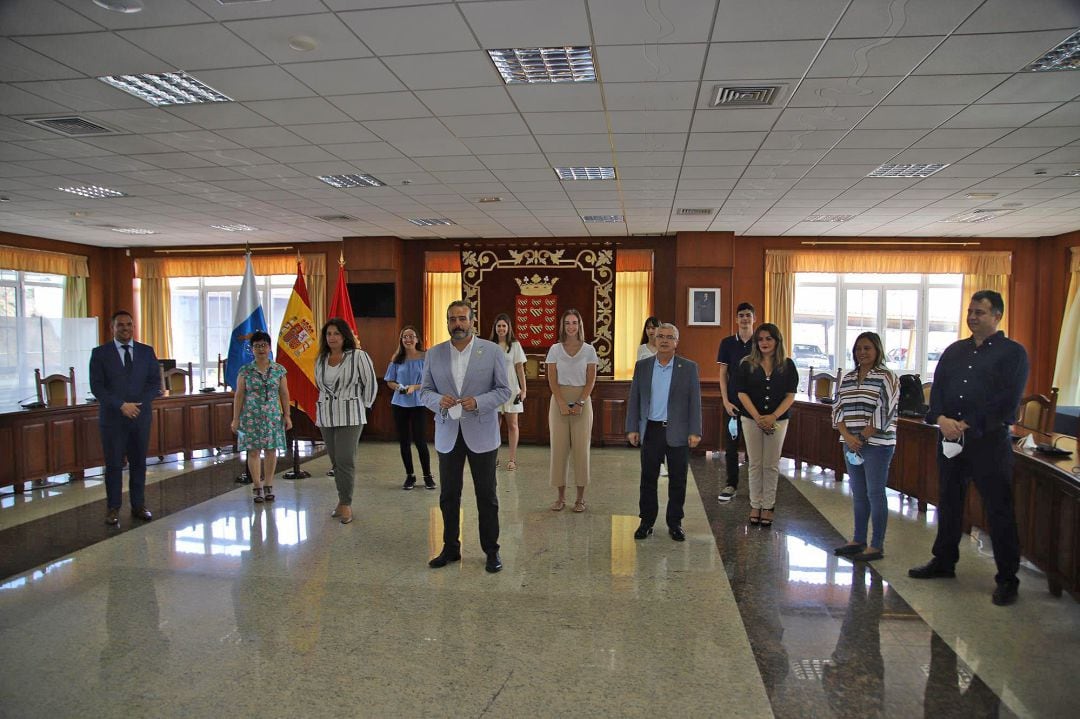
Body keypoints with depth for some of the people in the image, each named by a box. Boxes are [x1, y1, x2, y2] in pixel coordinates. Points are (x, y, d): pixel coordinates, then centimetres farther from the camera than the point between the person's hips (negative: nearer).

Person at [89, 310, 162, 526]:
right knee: (114, 464, 2)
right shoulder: (100, 353, 2)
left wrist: (139, 404, -9)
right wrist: (121, 405, -14)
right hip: (112, 417, -2)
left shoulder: (147, 352, 8)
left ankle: (138, 506, 15)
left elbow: (155, 382, 5)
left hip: (140, 416, 2)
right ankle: (113, 509, 11)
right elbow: (96, 386, -4)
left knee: (139, 463, 7)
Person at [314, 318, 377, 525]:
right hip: (326, 416, 6)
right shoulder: (320, 359, 11)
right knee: (335, 461, 8)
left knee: (345, 460, -10)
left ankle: (345, 504, -3)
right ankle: (343, 501, 17)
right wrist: (327, 403, 15)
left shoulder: (358, 356, -6)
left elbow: (370, 384, -1)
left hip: (350, 416, -6)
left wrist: (363, 406, 1)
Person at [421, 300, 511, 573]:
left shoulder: (492, 351, -4)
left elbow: (504, 390, -3)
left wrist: (478, 402, -19)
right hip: (448, 434, 3)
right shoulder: (434, 354, 4)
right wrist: (439, 400, -16)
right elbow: (424, 391, 7)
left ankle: (491, 551, 19)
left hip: (481, 433, -2)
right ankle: (450, 548, 26)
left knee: (486, 496, 6)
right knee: (449, 496, 11)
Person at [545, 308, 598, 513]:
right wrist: (562, 403, -12)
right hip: (559, 400, 1)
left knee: (581, 447, 0)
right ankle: (561, 496, 9)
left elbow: (591, 380, -1)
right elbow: (552, 380, -1)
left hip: (582, 400, -1)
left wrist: (580, 403, -12)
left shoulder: (589, 350, 2)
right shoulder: (555, 349, 3)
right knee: (559, 447, 0)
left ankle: (580, 498, 8)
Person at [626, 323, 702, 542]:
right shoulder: (642, 366, 5)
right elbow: (634, 399, 6)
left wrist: (695, 432, -8)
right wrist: (632, 428, 0)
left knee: (677, 480, 6)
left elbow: (695, 401, -2)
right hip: (651, 431, 1)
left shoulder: (689, 368, 0)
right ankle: (646, 522, 20)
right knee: (648, 478, 8)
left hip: (678, 433, -1)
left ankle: (675, 523, 20)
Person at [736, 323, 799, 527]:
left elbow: (790, 395, -2)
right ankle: (755, 505, 15)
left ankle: (768, 506, 15)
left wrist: (773, 416, -14)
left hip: (777, 420, 0)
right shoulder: (747, 364, 0)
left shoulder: (787, 365, 1)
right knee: (755, 464, 6)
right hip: (751, 419, 0)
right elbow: (742, 393, -4)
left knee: (771, 465, 6)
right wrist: (758, 417, -14)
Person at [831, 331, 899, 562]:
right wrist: (848, 437, -7)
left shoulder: (887, 377, -6)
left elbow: (884, 413, -13)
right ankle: (858, 540, 22)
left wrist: (862, 438, -14)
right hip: (851, 445, 6)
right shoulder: (848, 378, 12)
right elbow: (838, 409, 7)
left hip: (877, 445, -6)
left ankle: (877, 546, 7)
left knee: (875, 493, -1)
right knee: (858, 493, 12)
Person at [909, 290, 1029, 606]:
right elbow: (936, 389, 7)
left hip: (989, 441, -5)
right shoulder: (954, 351, 14)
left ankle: (1007, 578, 11)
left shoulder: (1013, 353, -1)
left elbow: (1007, 402, -10)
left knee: (999, 509, 0)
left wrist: (969, 426, -15)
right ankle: (944, 561, 28)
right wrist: (941, 419, -12)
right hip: (950, 440, 6)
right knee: (948, 503, 14)